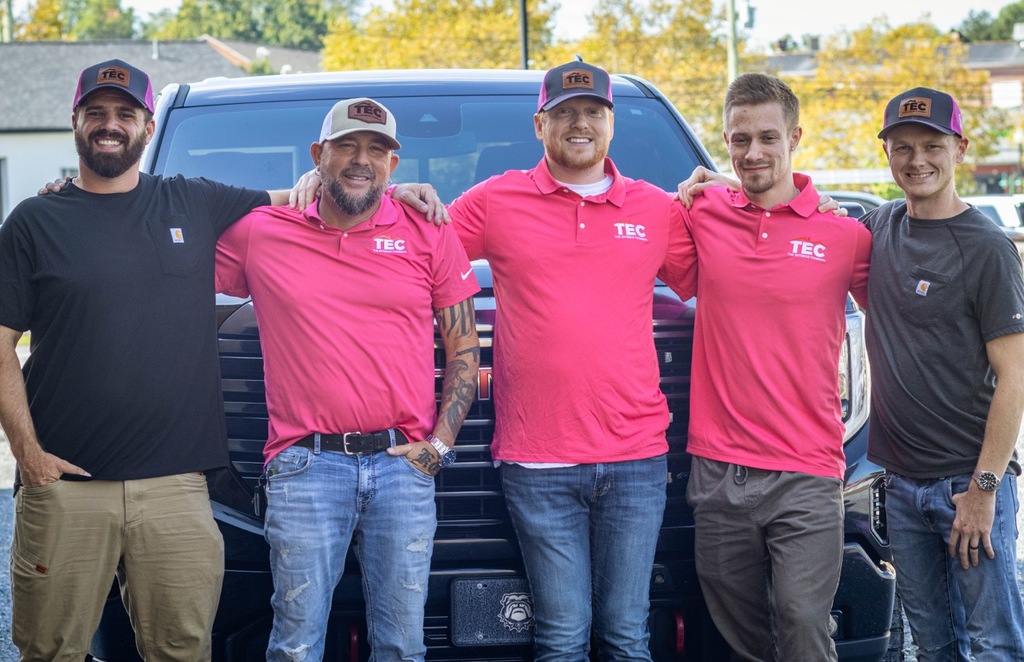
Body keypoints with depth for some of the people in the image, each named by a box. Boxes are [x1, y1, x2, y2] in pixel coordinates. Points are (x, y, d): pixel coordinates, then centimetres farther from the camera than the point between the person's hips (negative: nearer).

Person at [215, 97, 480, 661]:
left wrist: (439, 444, 0)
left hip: (403, 466, 1)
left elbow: (464, 349, 10)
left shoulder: (429, 234, 8)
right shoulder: (260, 234, 7)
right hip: (305, 467, -1)